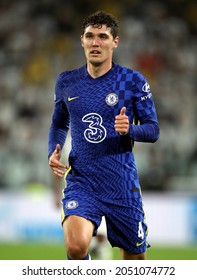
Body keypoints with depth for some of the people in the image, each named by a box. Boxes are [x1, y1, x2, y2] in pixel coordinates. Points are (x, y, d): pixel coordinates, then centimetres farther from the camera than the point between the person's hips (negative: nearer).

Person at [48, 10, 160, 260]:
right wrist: (53, 151, 1)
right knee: (76, 246, -25)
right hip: (80, 181, 1)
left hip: (122, 184, 0)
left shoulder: (133, 81, -2)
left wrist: (129, 129, -21)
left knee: (135, 258, 9)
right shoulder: (66, 81, 7)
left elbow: (153, 130, 1)